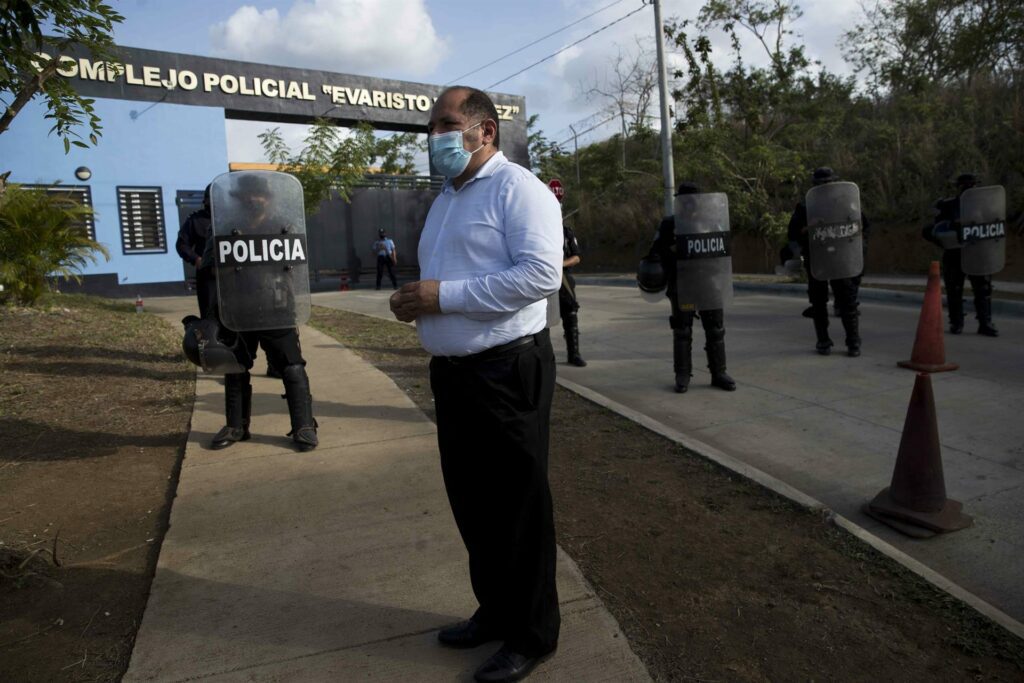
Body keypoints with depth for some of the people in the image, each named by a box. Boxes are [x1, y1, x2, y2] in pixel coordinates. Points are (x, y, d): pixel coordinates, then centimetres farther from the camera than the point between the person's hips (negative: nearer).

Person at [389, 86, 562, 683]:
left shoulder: (516, 188, -10)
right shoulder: (447, 197, 18)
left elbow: (542, 272, -23)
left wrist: (446, 295, -21)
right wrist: (414, 300, 3)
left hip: (507, 371, -9)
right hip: (453, 371, 9)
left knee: (518, 506, 4)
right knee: (472, 500, 17)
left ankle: (532, 634, 23)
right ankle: (495, 610, 37)